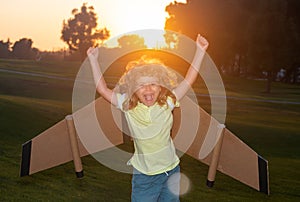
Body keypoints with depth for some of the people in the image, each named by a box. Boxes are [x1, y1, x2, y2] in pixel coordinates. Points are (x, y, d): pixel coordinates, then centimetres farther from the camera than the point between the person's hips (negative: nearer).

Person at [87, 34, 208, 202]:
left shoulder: (167, 102, -11)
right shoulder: (128, 106, -11)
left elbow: (189, 79, -10)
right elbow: (102, 89, -8)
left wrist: (200, 51, -14)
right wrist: (94, 60, -9)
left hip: (171, 170, 1)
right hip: (143, 175, -1)